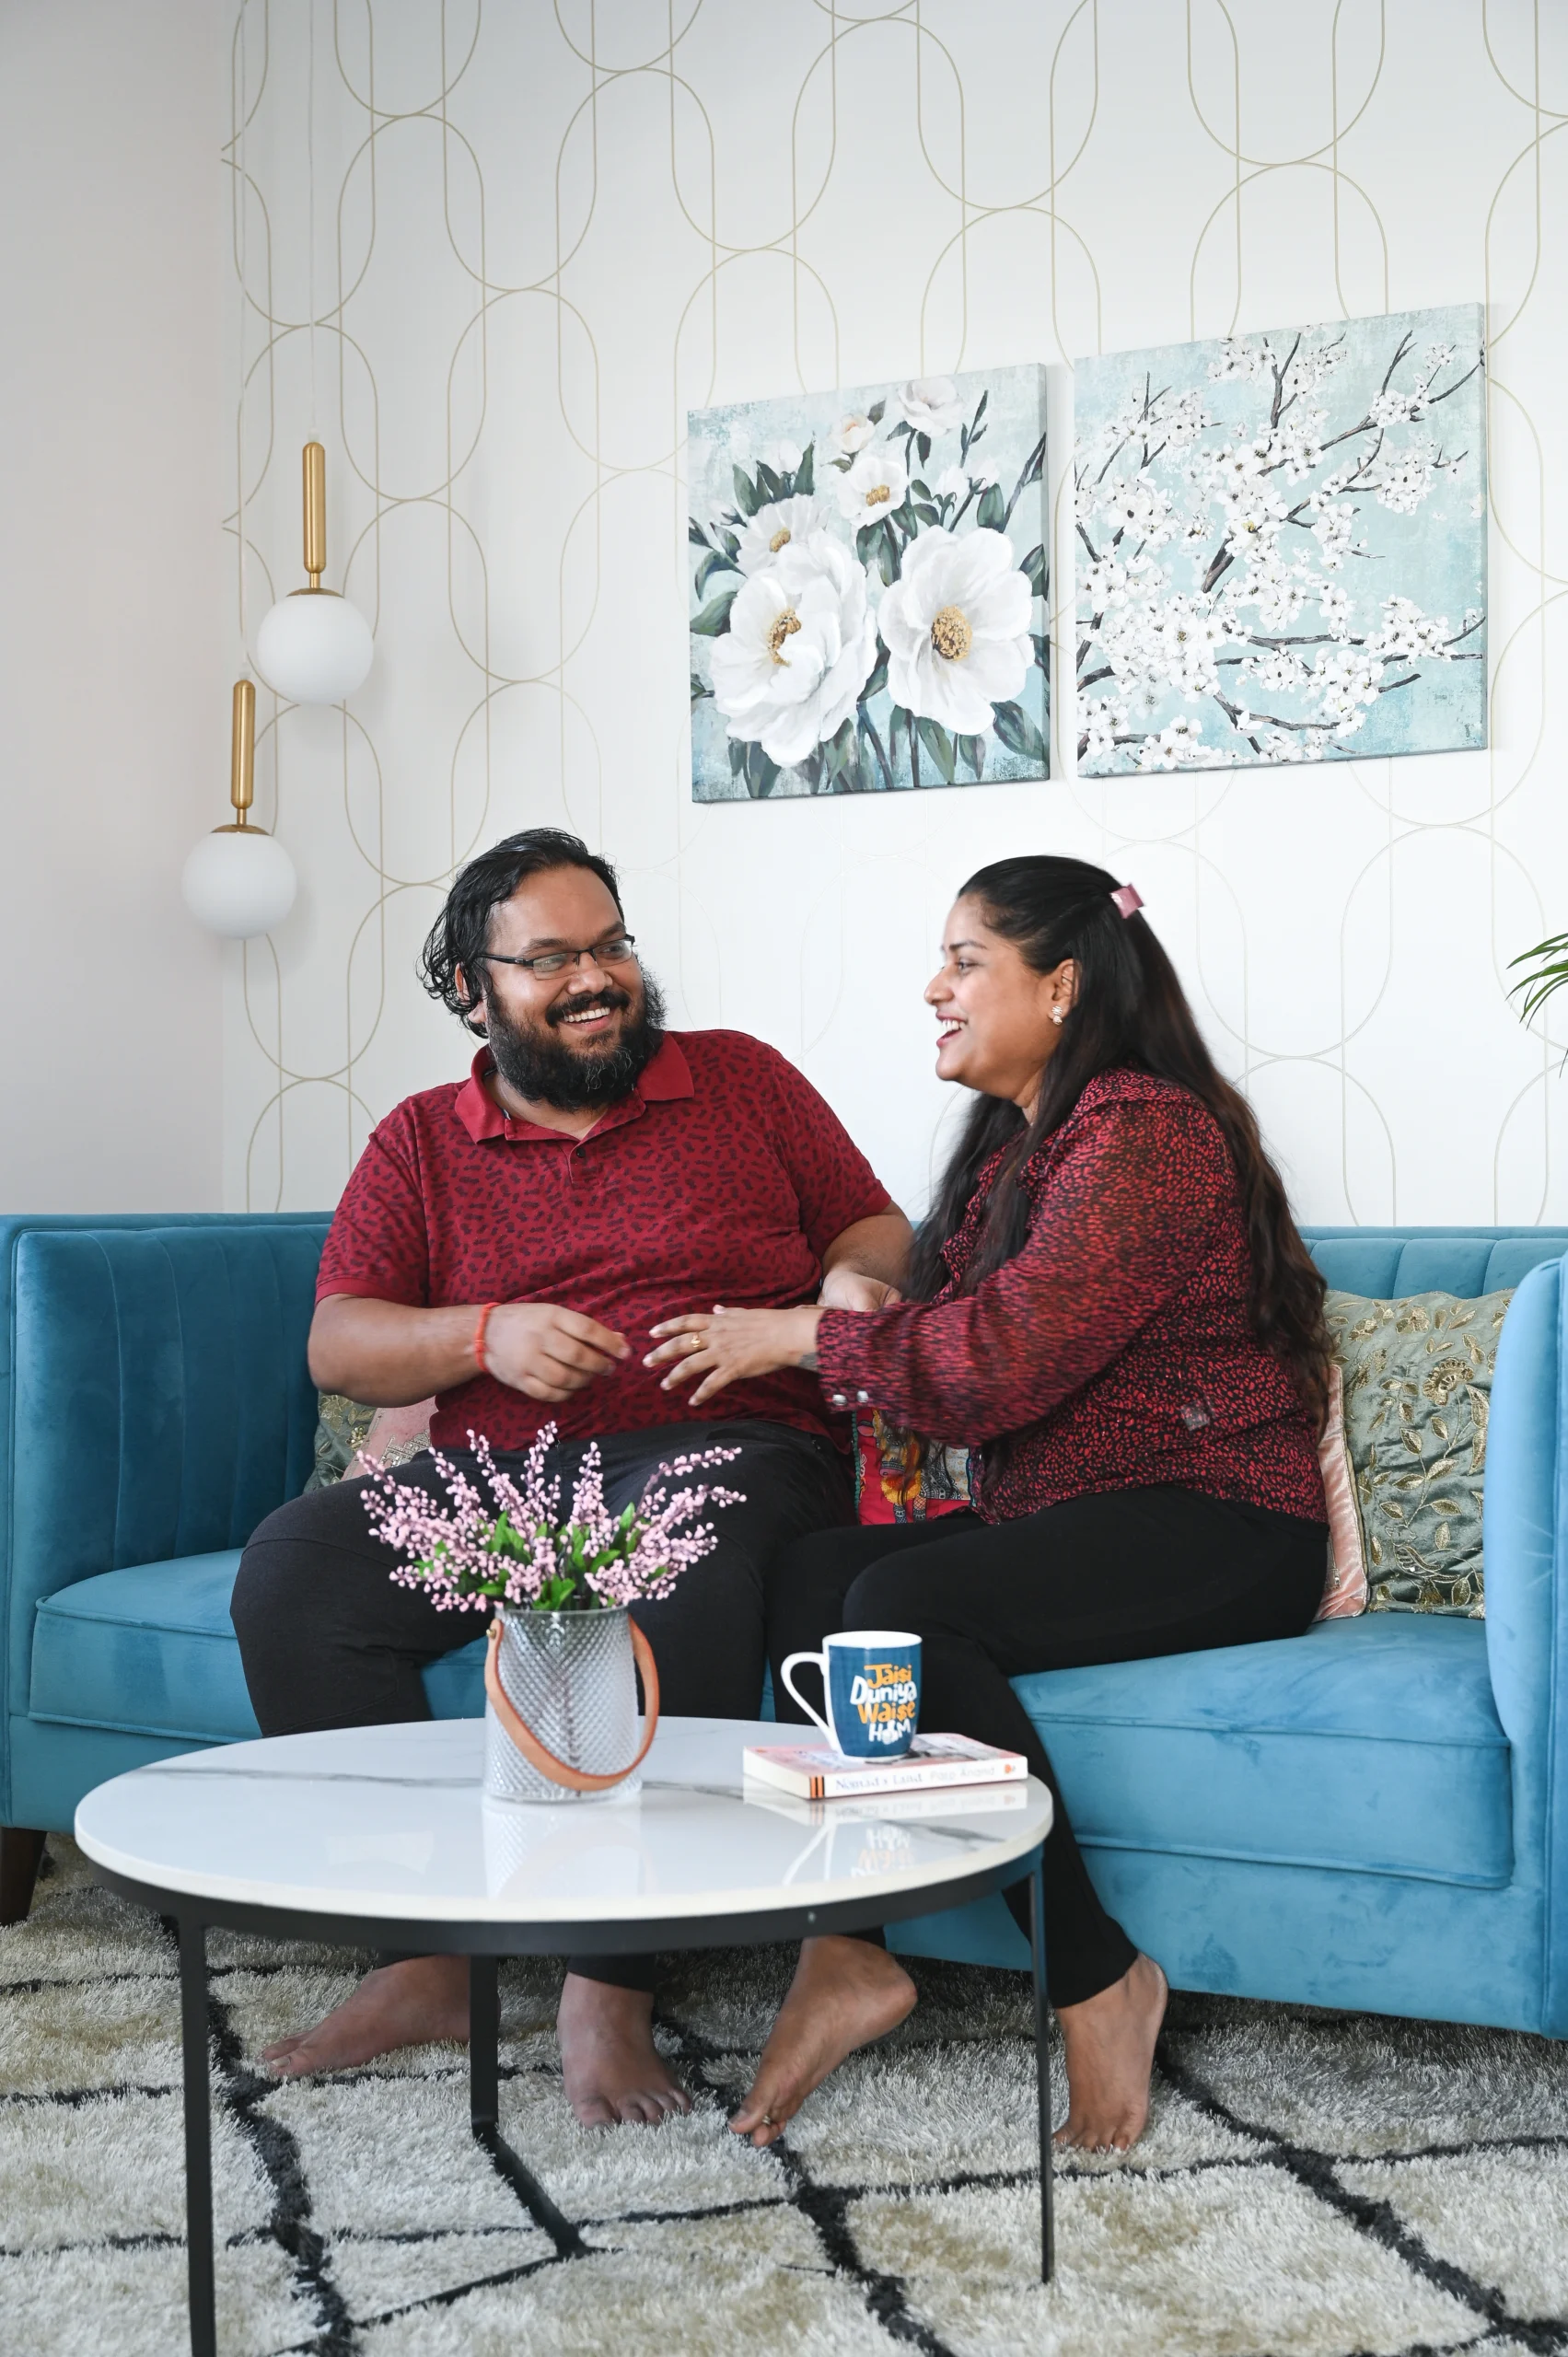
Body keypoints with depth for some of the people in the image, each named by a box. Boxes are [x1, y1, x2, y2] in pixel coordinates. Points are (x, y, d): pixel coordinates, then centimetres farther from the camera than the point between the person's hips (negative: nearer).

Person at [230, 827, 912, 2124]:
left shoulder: (742, 1078, 14)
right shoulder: (420, 1143, 15)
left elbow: (873, 1225, 16)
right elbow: (338, 1345, 7)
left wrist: (855, 1281, -9)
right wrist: (487, 1335, -12)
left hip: (725, 1447, -2)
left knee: (686, 1540, -39)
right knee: (291, 1569, -23)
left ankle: (610, 1991, -30)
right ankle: (428, 1956, -14)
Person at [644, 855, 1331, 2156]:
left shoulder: (1146, 1129, -12)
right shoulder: (1014, 1143, 19)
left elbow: (1009, 1355, -21)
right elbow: (970, 1353, 19)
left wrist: (802, 1338, -11)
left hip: (1219, 1525, -8)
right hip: (1059, 1517, 9)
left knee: (905, 1603, -29)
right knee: (811, 1568, -16)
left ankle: (1096, 1977, -17)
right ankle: (839, 1948, -18)